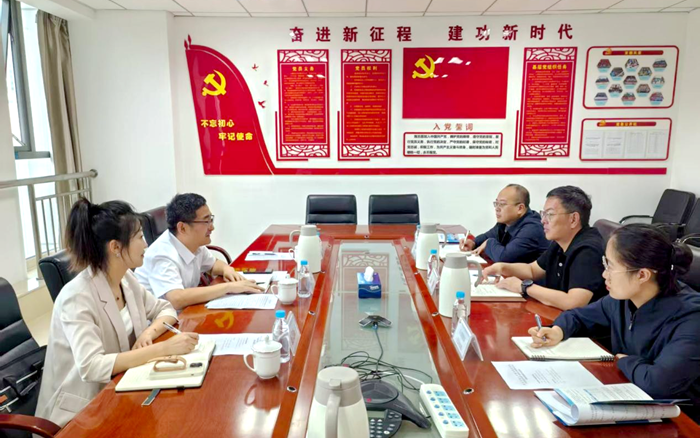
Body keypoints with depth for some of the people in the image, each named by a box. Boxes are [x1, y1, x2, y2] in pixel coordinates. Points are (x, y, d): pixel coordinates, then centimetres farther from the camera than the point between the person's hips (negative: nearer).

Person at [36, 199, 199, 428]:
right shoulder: (77, 297, -24)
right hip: (81, 412, -6)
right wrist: (163, 348, -35)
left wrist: (150, 332, -15)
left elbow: (166, 309, 6)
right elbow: (91, 366, -33)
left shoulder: (126, 279, -2)